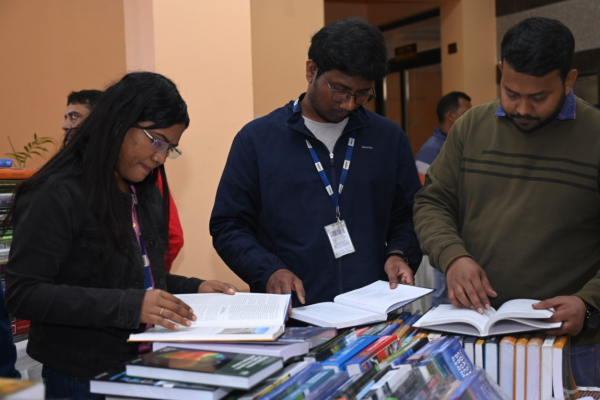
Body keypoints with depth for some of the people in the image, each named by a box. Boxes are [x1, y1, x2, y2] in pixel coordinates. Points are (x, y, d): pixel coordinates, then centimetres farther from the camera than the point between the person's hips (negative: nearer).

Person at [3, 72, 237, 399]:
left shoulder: (148, 195, 8)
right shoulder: (58, 196, -16)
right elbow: (23, 294, -21)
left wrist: (193, 289, -1)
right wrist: (129, 306, -30)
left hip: (146, 363, 7)